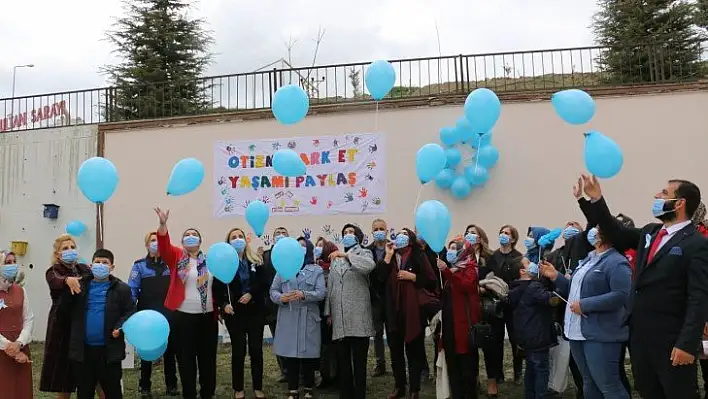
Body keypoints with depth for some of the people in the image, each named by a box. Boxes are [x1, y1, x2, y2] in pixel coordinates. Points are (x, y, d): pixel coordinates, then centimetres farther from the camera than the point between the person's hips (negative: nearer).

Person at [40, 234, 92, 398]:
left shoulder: (84, 269, 11)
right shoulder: (53, 271, -2)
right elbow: (55, 281, -26)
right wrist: (67, 280, -47)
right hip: (63, 325, -3)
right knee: (64, 365, 4)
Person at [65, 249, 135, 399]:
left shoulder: (121, 288, -1)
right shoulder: (80, 286, 6)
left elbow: (130, 312, -2)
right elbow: (66, 309, 2)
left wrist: (120, 327, -18)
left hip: (109, 350, -2)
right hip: (83, 349, 2)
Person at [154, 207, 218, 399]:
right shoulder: (176, 257, 2)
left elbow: (217, 286, 7)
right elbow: (164, 246, -17)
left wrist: (219, 307, -1)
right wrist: (163, 224, -32)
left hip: (208, 316, 2)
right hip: (184, 316, -2)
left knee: (208, 357, 11)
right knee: (186, 358, 6)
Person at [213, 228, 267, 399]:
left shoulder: (256, 260, 3)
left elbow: (264, 284, 1)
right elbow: (217, 289, -4)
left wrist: (251, 294, -13)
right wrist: (223, 304, -17)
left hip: (255, 311, 2)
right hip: (234, 312, -2)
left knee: (256, 349, 7)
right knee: (238, 350, 5)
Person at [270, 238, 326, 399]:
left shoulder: (316, 270, 6)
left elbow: (321, 293, -5)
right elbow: (273, 290, 8)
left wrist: (304, 295, -21)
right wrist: (280, 297, -14)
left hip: (308, 318, -2)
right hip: (287, 318, 2)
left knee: (307, 354, 0)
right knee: (289, 354, 3)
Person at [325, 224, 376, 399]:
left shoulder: (363, 253, 5)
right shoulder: (336, 257, 19)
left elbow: (370, 265, -20)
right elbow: (330, 286, 18)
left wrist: (346, 255, -25)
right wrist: (328, 311, 13)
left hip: (358, 314, -4)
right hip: (340, 315, 4)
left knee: (359, 360, -2)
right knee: (342, 360, 6)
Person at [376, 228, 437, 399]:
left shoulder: (418, 256, -1)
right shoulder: (389, 258, 11)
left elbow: (431, 282, -7)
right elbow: (378, 278, -5)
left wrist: (413, 277, -15)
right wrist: (388, 256, -8)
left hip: (413, 310, -4)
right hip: (393, 311, 4)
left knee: (413, 350, 4)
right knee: (395, 350, 12)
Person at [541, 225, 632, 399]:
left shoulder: (616, 262, -12)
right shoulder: (588, 259, 16)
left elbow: (621, 295, -24)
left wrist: (584, 305, -23)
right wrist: (556, 276, 8)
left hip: (600, 335, -9)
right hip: (579, 332, 9)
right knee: (589, 385, 18)